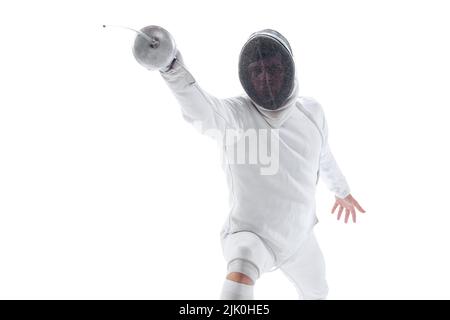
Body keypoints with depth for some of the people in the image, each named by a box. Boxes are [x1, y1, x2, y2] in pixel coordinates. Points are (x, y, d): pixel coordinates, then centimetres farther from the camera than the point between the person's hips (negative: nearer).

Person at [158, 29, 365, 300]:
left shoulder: (311, 111, -9)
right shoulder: (232, 114, -24)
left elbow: (323, 153, 11)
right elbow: (199, 108, -47)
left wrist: (342, 190, 28)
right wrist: (173, 68, -69)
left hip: (298, 237, 6)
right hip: (250, 237, -5)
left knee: (316, 292, 31)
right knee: (241, 273, -40)